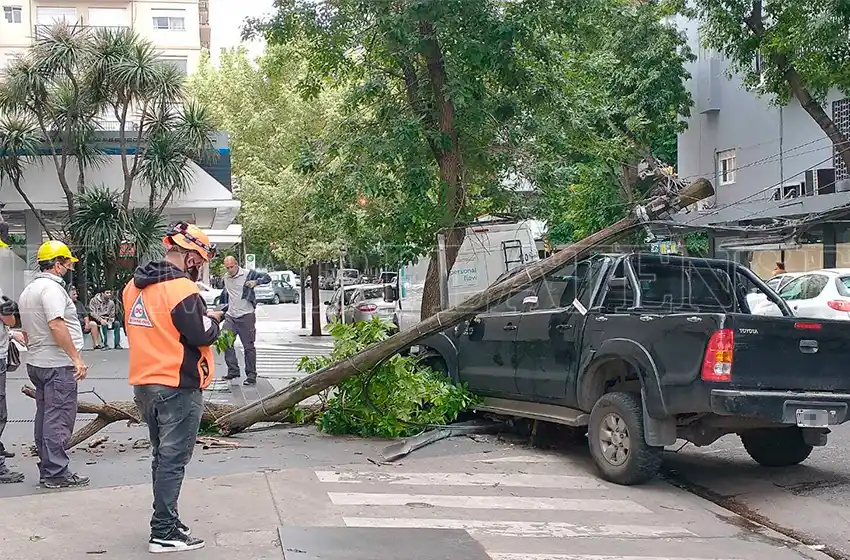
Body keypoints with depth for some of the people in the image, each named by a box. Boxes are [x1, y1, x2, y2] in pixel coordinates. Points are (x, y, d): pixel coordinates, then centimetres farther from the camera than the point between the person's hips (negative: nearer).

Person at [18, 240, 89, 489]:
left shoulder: (28, 290, 17)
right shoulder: (52, 287, -15)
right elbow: (56, 325, -25)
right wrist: (76, 358, -23)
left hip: (36, 363, 10)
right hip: (57, 364, -10)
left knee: (45, 417, 14)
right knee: (59, 419, -7)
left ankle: (47, 469, 20)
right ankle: (56, 473, -4)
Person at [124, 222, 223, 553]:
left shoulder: (135, 286, 9)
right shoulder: (181, 289, -18)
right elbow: (201, 335, -20)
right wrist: (213, 319, 1)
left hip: (144, 385, 8)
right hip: (178, 387, -8)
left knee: (162, 456, 18)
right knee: (173, 460, -2)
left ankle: (166, 522, 26)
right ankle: (164, 533, 0)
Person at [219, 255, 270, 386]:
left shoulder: (248, 274, -5)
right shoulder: (226, 278, 13)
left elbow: (267, 277, -6)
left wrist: (256, 282, -23)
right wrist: (222, 306, 27)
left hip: (246, 316, -5)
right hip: (230, 316, 5)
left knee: (248, 346, 0)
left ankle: (251, 376, 6)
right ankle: (233, 370, 4)